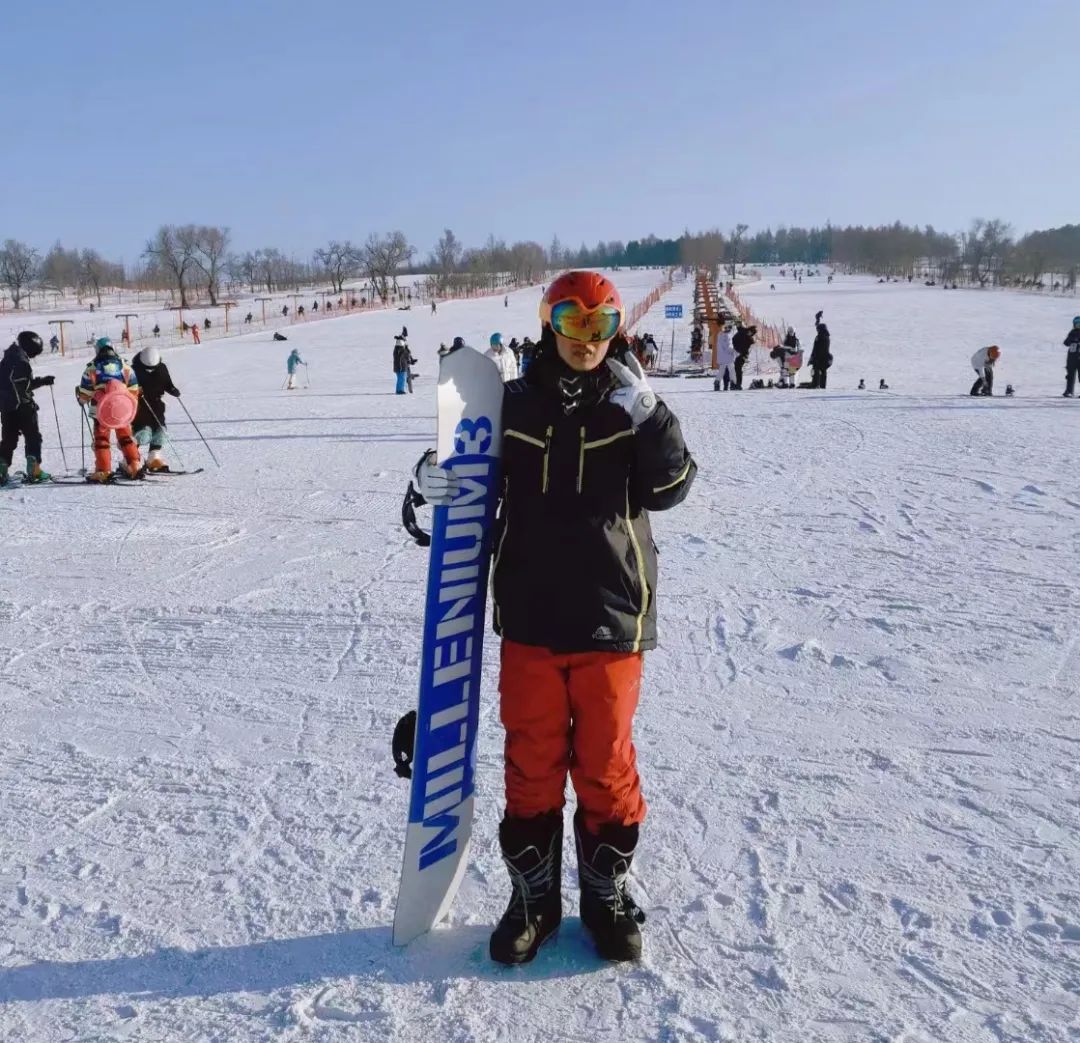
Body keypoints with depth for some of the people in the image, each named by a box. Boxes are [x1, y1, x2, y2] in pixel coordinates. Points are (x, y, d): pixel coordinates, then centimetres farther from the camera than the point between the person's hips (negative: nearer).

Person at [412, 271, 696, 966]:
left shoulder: (631, 406, 2)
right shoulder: (516, 405, 4)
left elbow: (670, 489, -6)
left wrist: (648, 414, -19)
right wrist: (433, 479, -11)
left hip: (610, 618, -1)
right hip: (530, 619, 1)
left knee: (605, 763, 9)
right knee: (531, 763, 10)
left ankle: (607, 894, 29)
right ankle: (533, 896, 28)